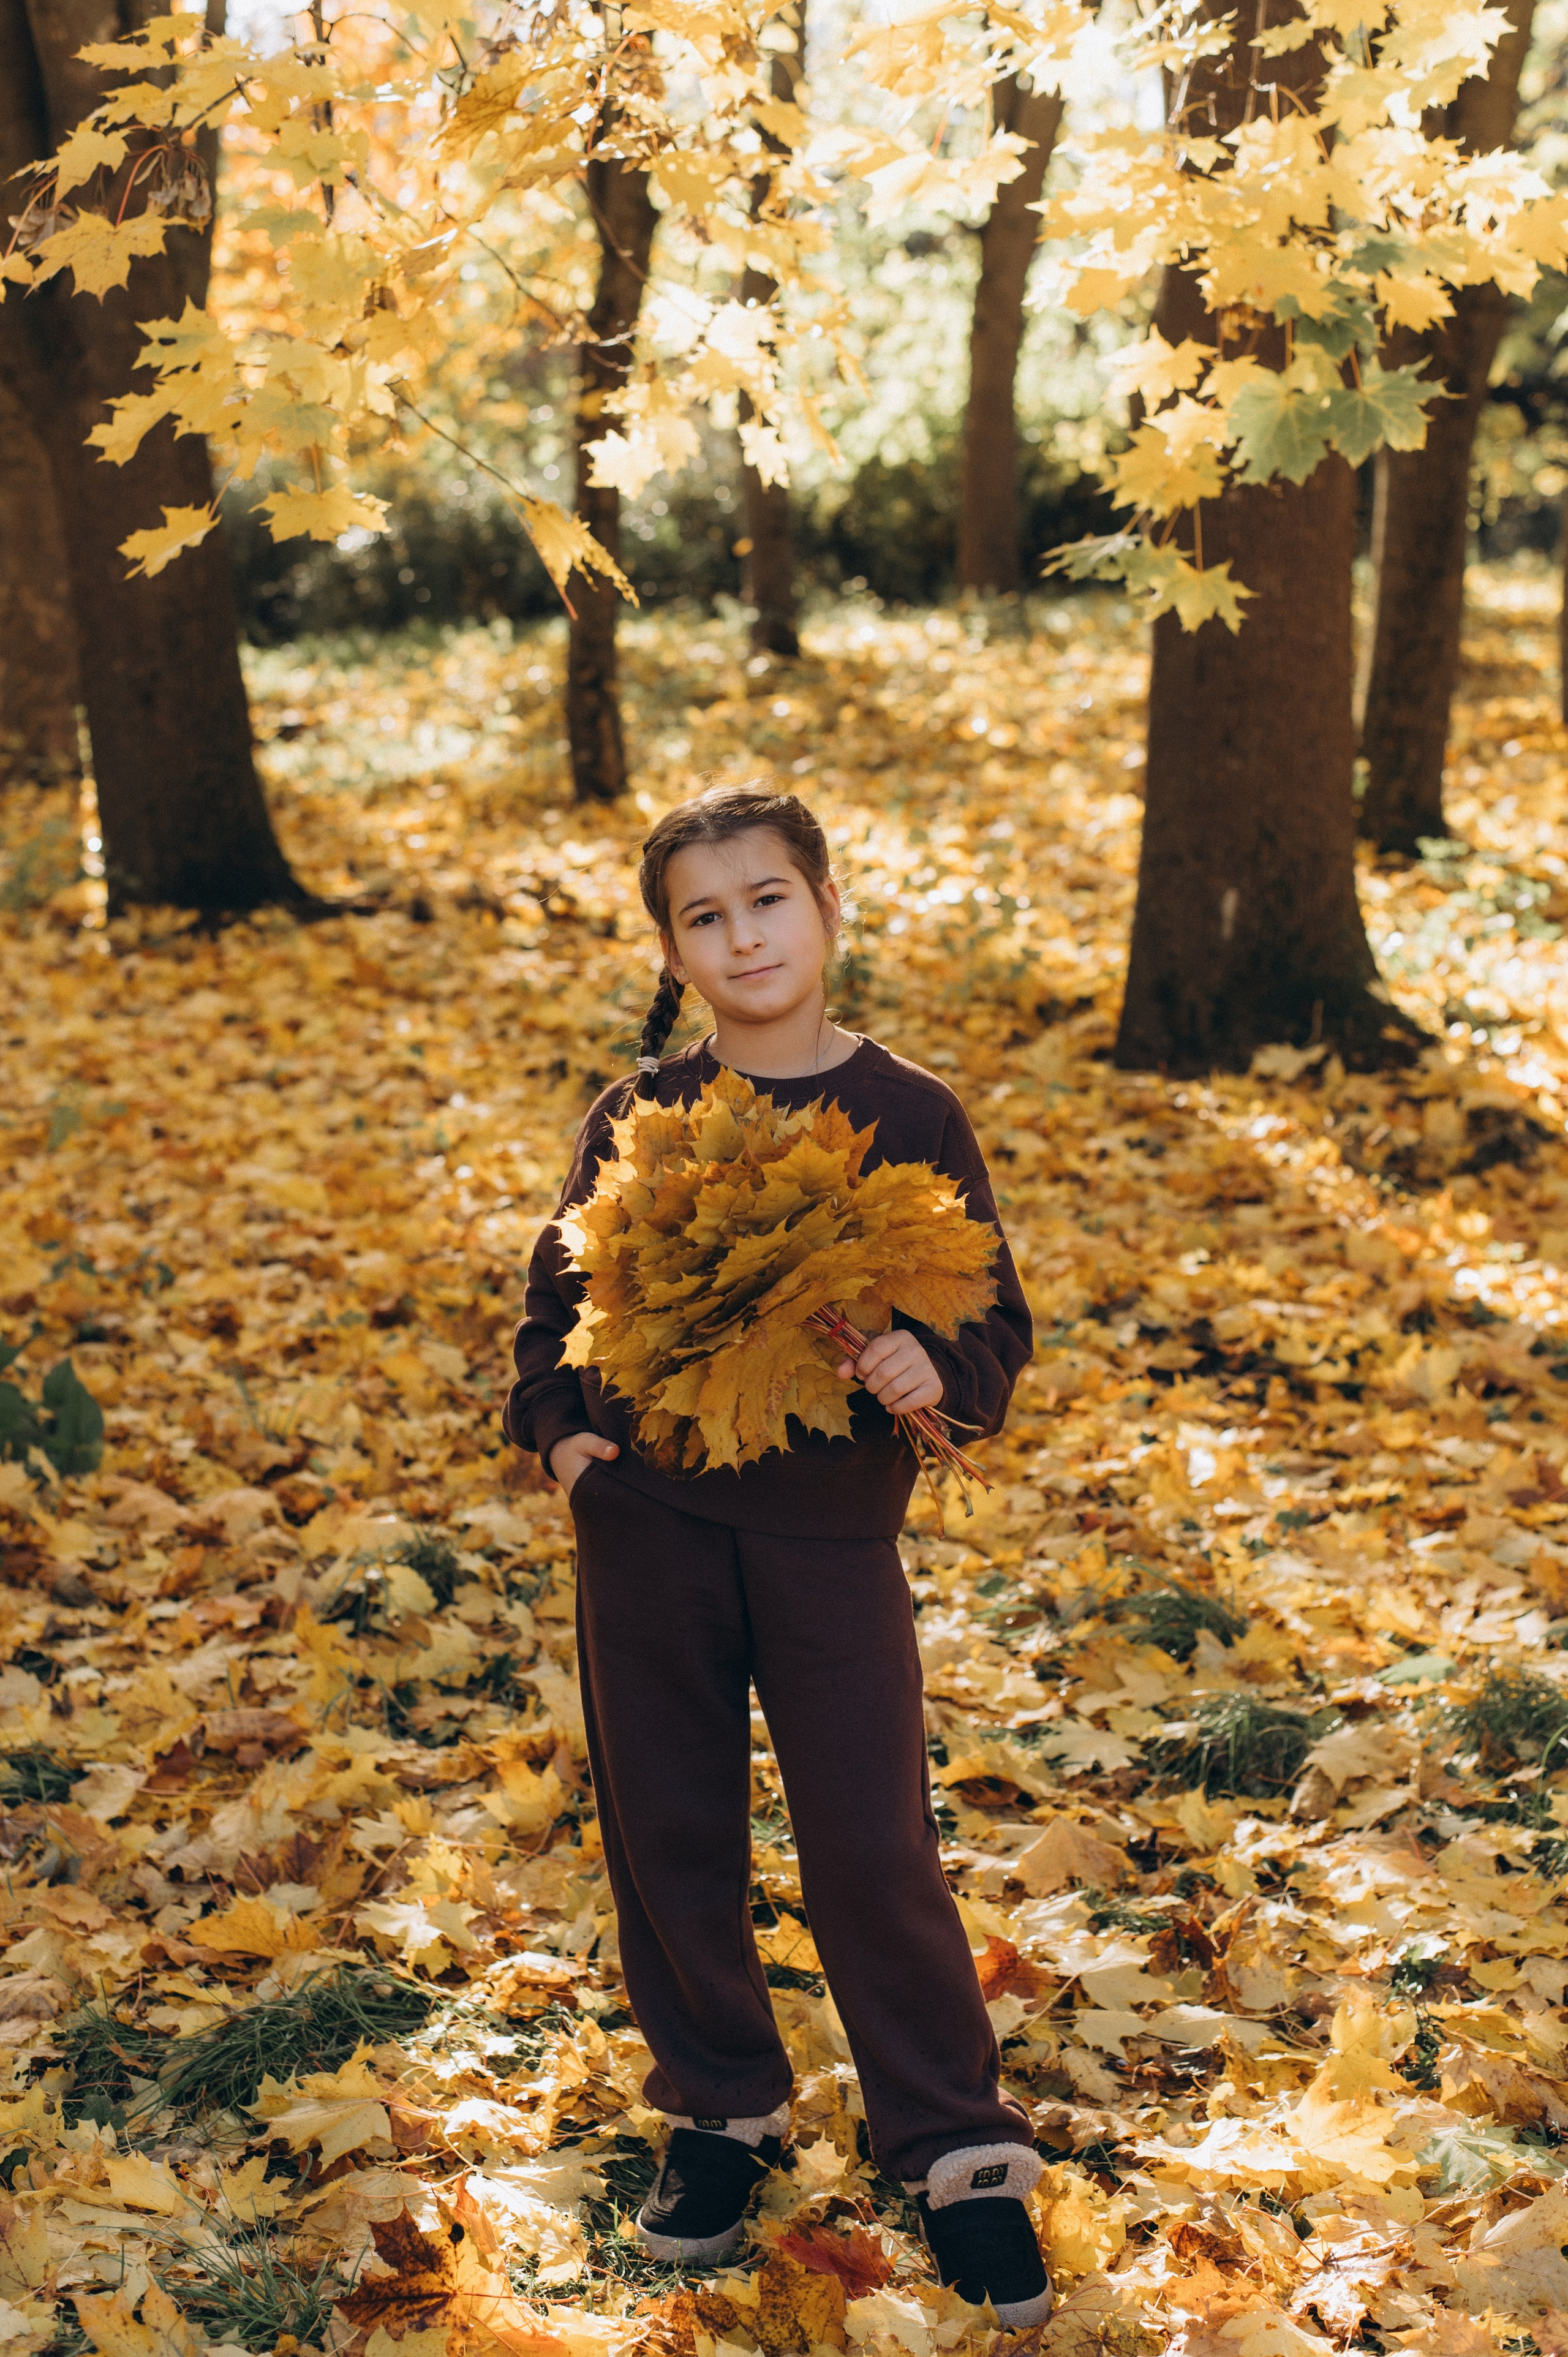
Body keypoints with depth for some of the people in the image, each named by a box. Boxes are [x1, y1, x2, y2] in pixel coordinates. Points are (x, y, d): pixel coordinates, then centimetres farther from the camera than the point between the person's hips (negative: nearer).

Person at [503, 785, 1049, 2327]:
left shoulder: (909, 1116, -3)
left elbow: (994, 1319, 1)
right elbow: (560, 1290, 12)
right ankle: (722, 2109, 31)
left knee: (872, 1849, -1)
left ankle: (959, 2152, 15)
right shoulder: (638, 1117, 2)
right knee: (668, 1832, 11)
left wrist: (939, 1373, -20)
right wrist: (559, 1422, -4)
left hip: (831, 1522, -2)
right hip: (648, 1517, 3)